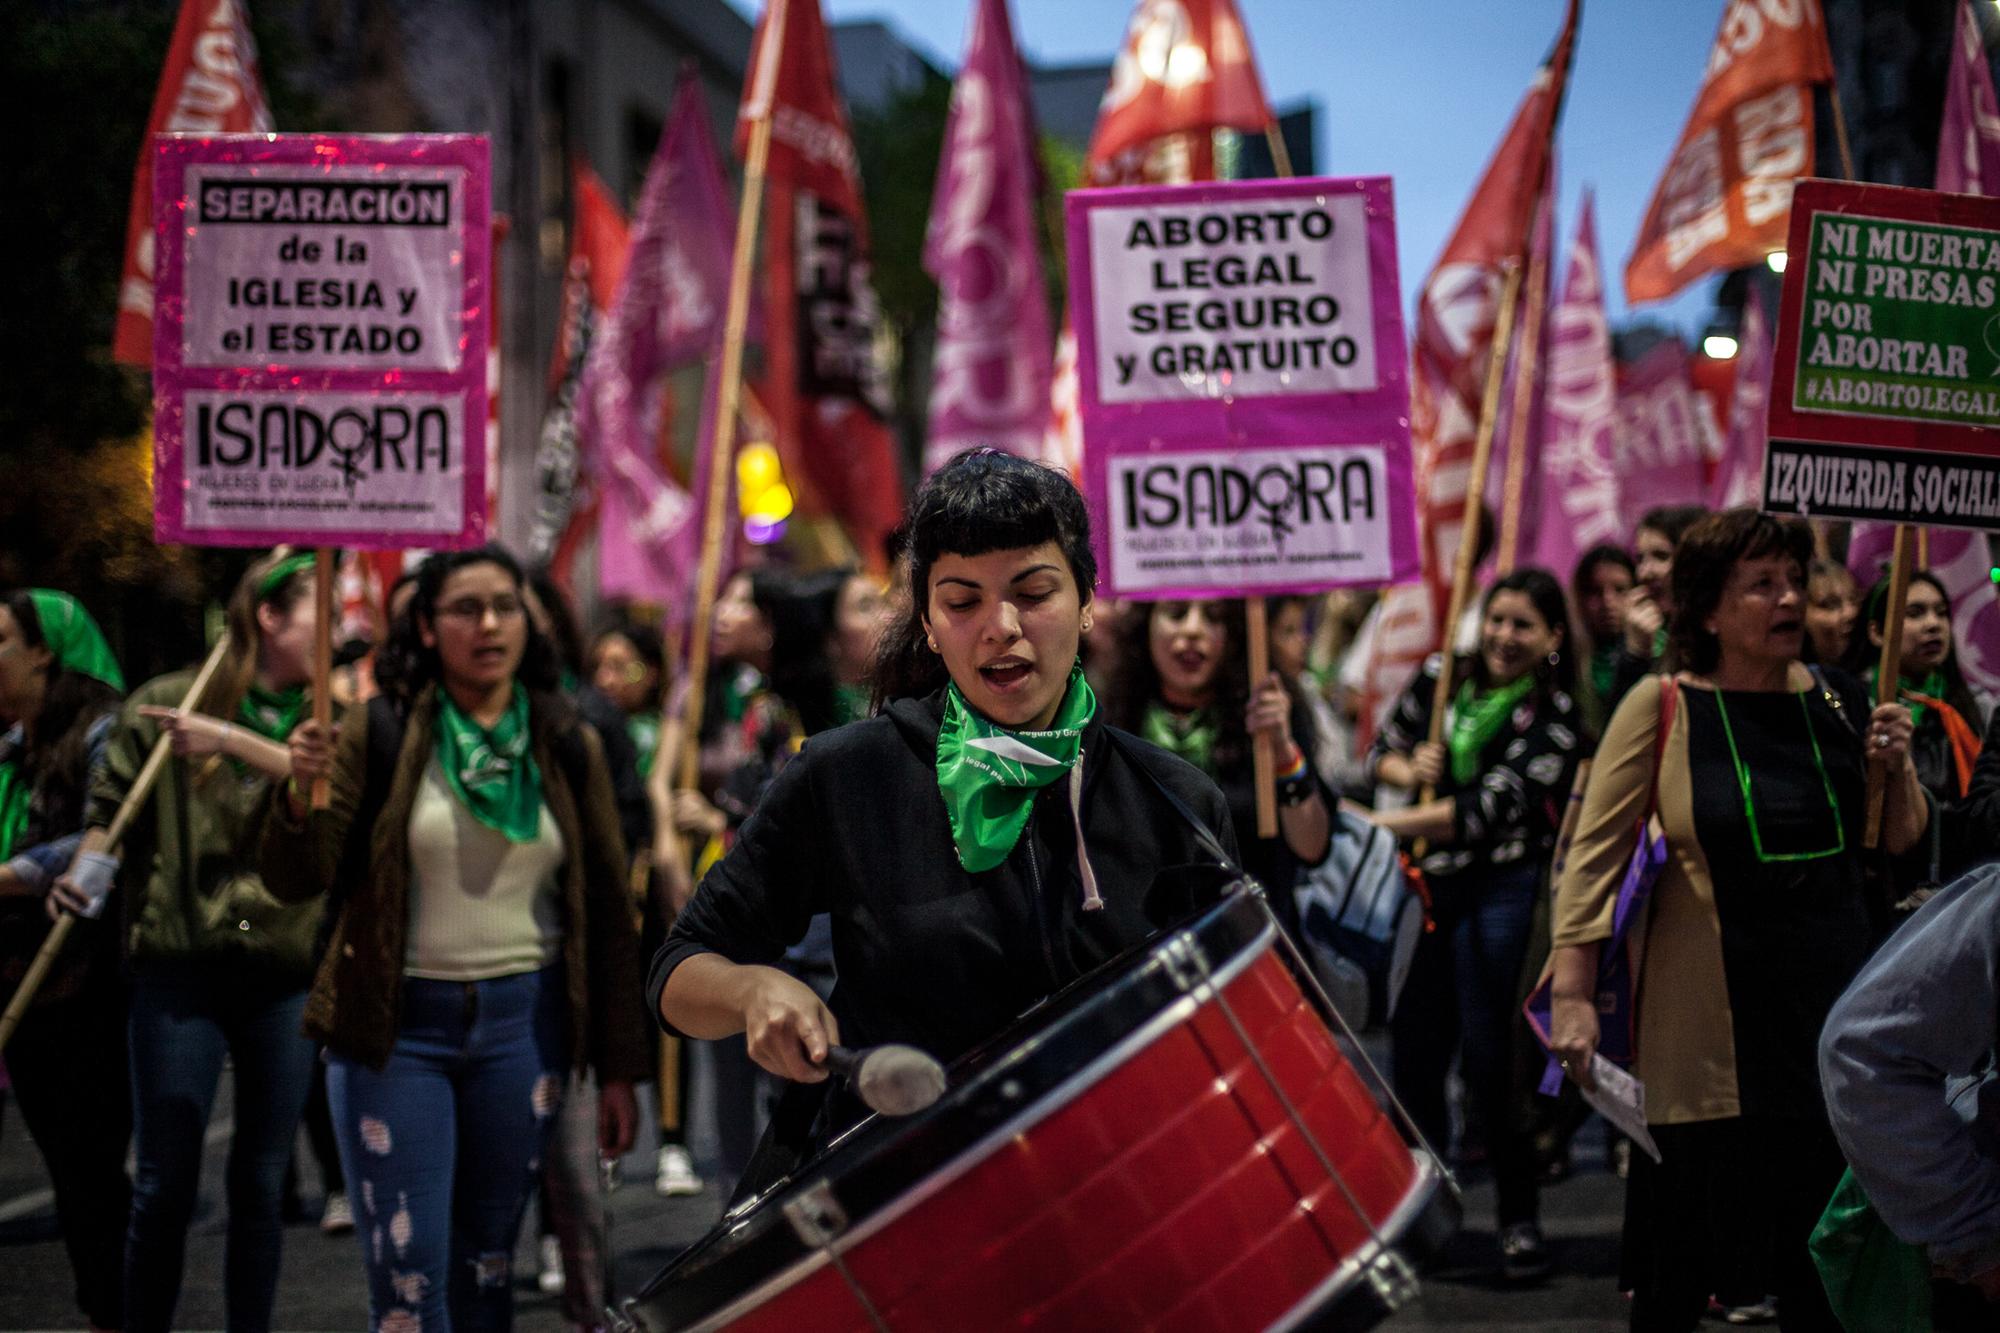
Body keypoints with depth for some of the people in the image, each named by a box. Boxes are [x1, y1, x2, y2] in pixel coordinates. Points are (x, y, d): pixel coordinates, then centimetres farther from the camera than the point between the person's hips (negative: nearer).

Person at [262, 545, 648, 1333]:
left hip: (524, 1023, 2)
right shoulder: (383, 734, -2)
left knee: (487, 1262, 9)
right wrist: (303, 796, -28)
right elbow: (296, 883, -7)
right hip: (398, 1023, -2)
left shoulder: (568, 747, 4)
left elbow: (606, 912, 6)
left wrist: (616, 1067, 3)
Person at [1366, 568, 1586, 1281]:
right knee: (1412, 1055, 8)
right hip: (1423, 885, 5)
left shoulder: (1554, 718, -7)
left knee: (1487, 1061, -6)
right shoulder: (1441, 677, 7)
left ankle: (1520, 1220, 7)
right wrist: (1408, 770, -7)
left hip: (1500, 892, -5)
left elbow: (1492, 807, -16)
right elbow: (1385, 746, 16)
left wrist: (1387, 821, -19)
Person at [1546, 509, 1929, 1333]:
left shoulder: (1837, 702, 4)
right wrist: (1573, 995, -15)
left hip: (1834, 1009, 4)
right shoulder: (1662, 708, -7)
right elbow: (1594, 856, -8)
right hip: (1710, 1026, -4)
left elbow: (1901, 842, 14)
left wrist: (1896, 766, -7)